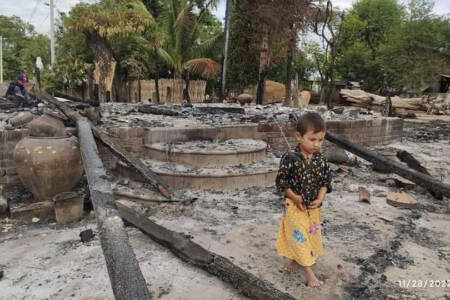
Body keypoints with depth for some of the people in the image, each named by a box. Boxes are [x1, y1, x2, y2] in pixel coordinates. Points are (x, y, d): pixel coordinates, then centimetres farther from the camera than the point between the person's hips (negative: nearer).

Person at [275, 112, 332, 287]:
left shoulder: (321, 160, -6)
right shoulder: (290, 159, -20)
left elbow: (326, 181, 2)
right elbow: (281, 181, -14)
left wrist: (320, 198, -12)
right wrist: (295, 198, -19)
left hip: (313, 207, 5)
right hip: (294, 206, -5)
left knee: (311, 234, 18)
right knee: (299, 236, 0)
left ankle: (295, 260, 40)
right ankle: (308, 272, 13)